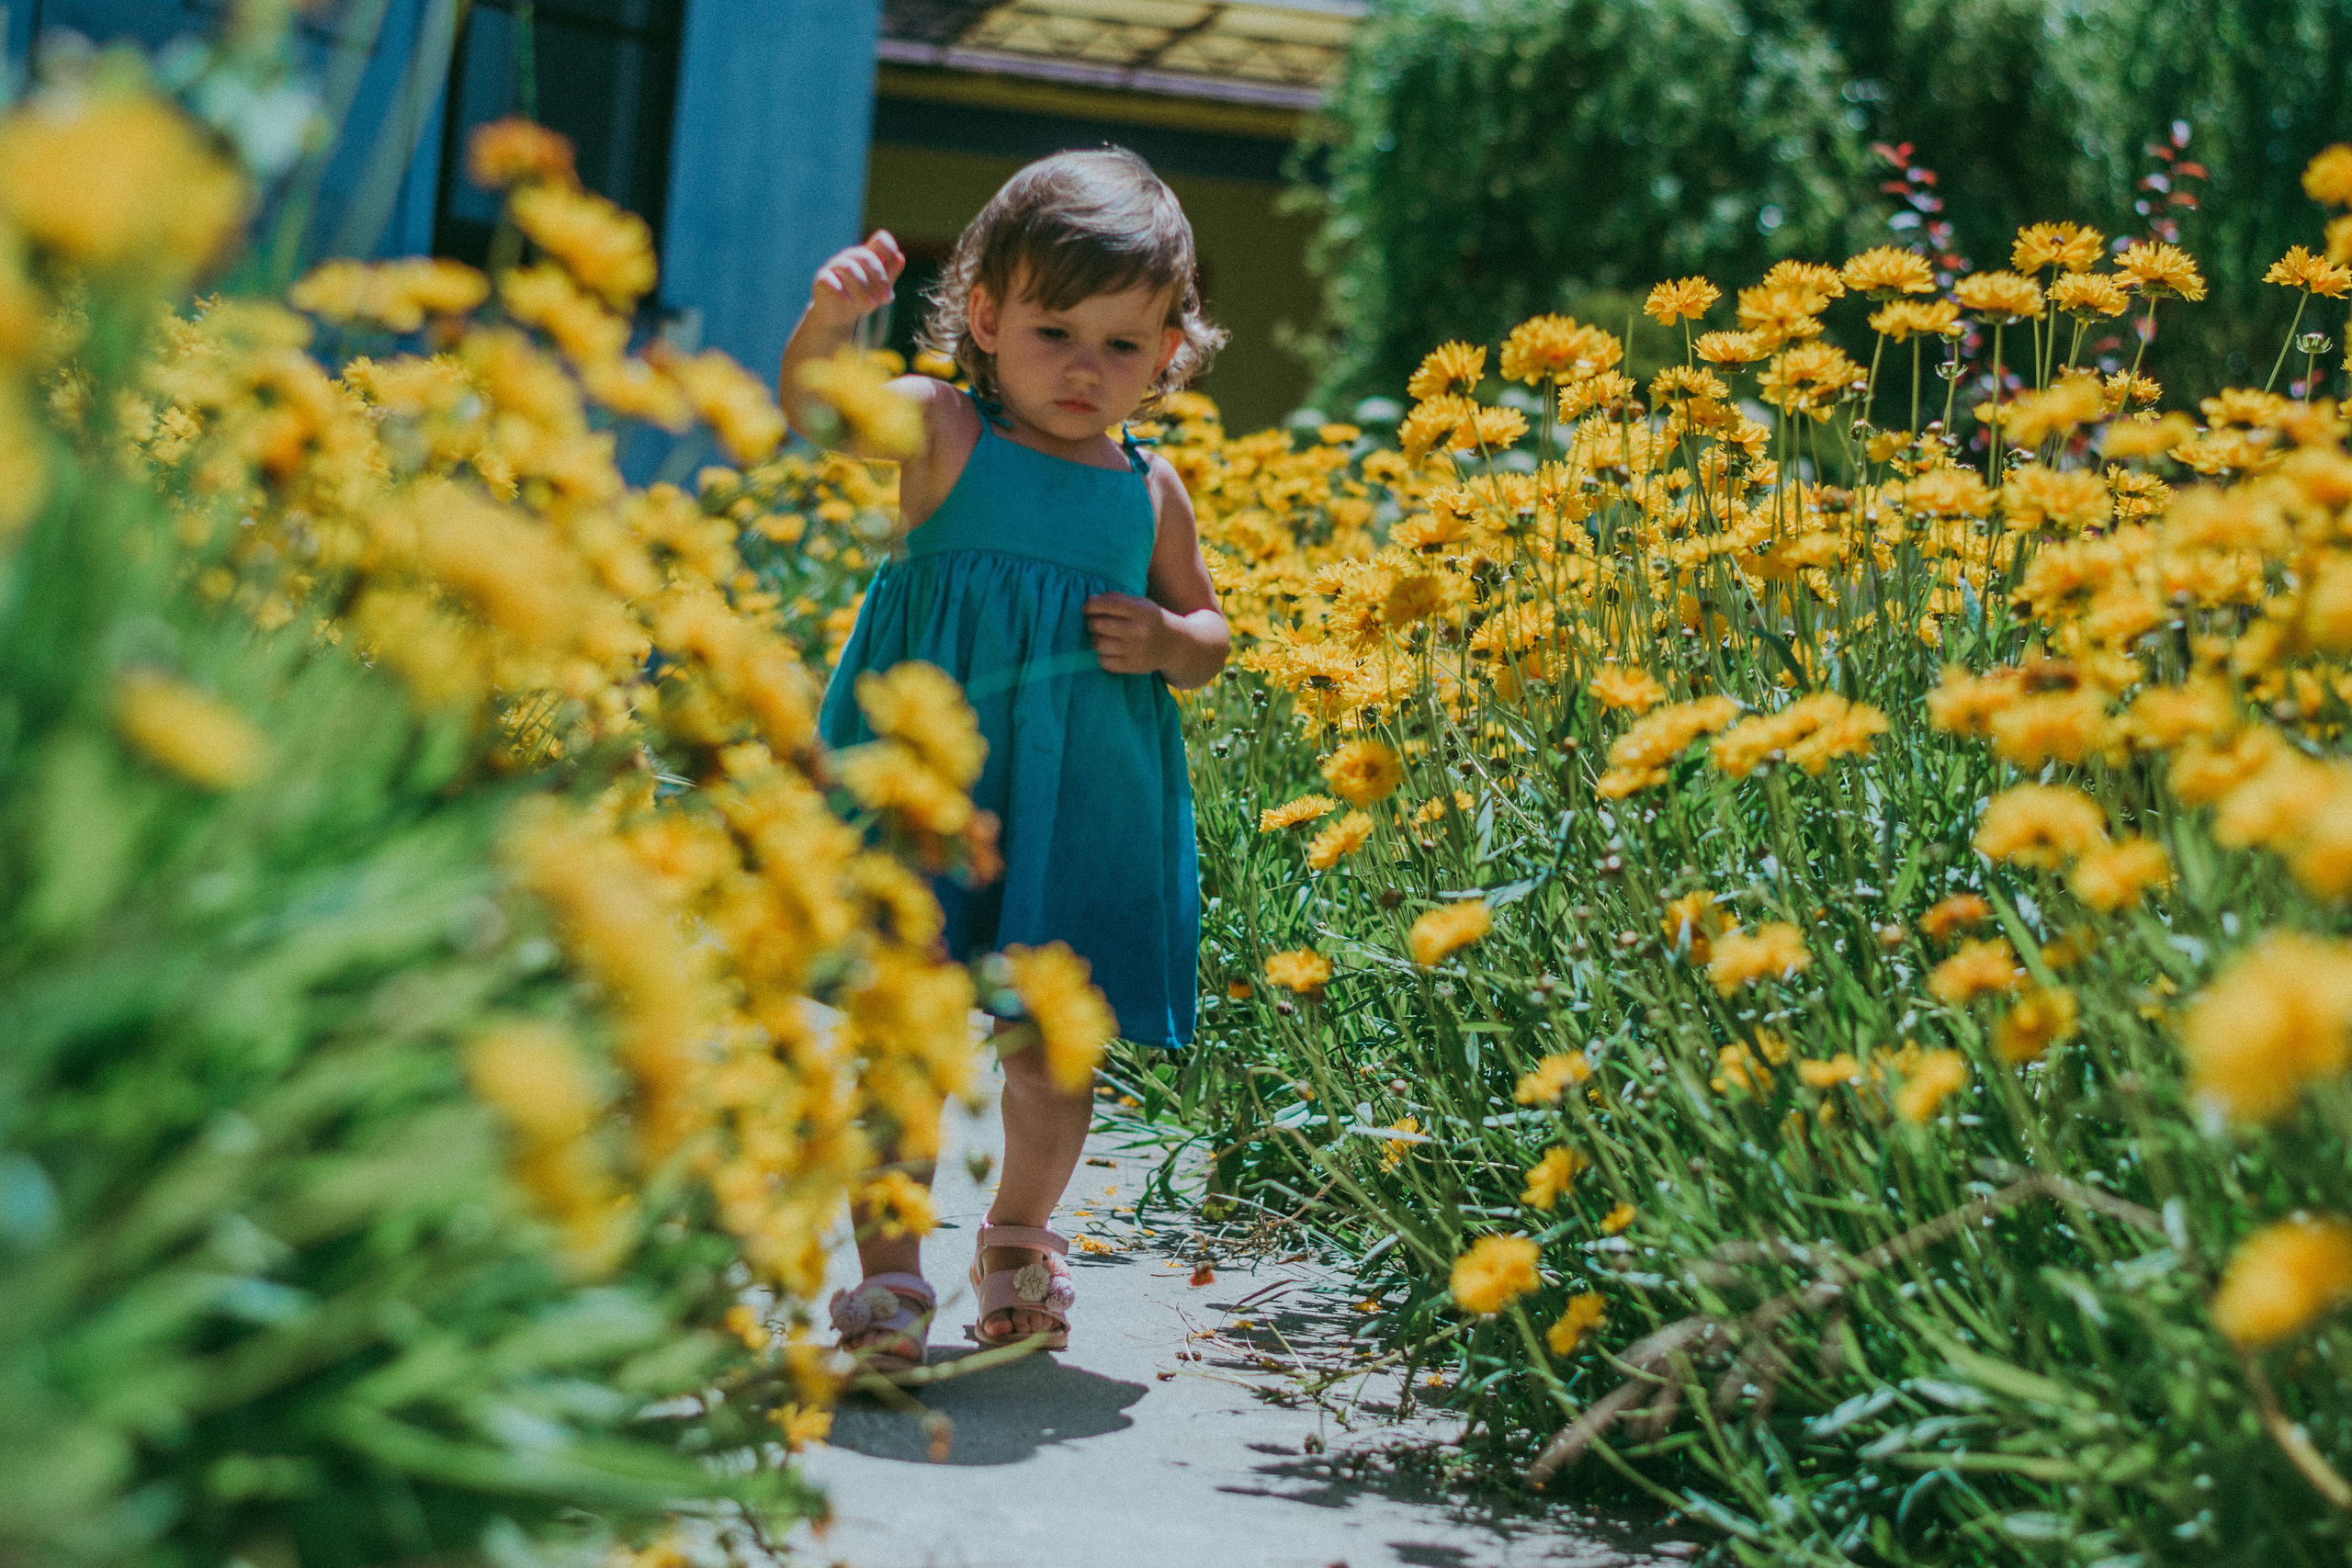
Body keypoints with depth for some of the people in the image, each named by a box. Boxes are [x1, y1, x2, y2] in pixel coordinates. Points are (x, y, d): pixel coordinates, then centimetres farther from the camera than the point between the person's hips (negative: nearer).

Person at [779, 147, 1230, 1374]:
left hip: (1081, 813, 3)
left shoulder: (1150, 490, 8)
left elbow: (1208, 640, 18)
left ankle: (1018, 1238, 36)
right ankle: (888, 1281, 8)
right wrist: (831, 321, -41)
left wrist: (1166, 641, -5)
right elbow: (814, 405, -20)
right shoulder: (943, 431, -2)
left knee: (1054, 1045, 10)